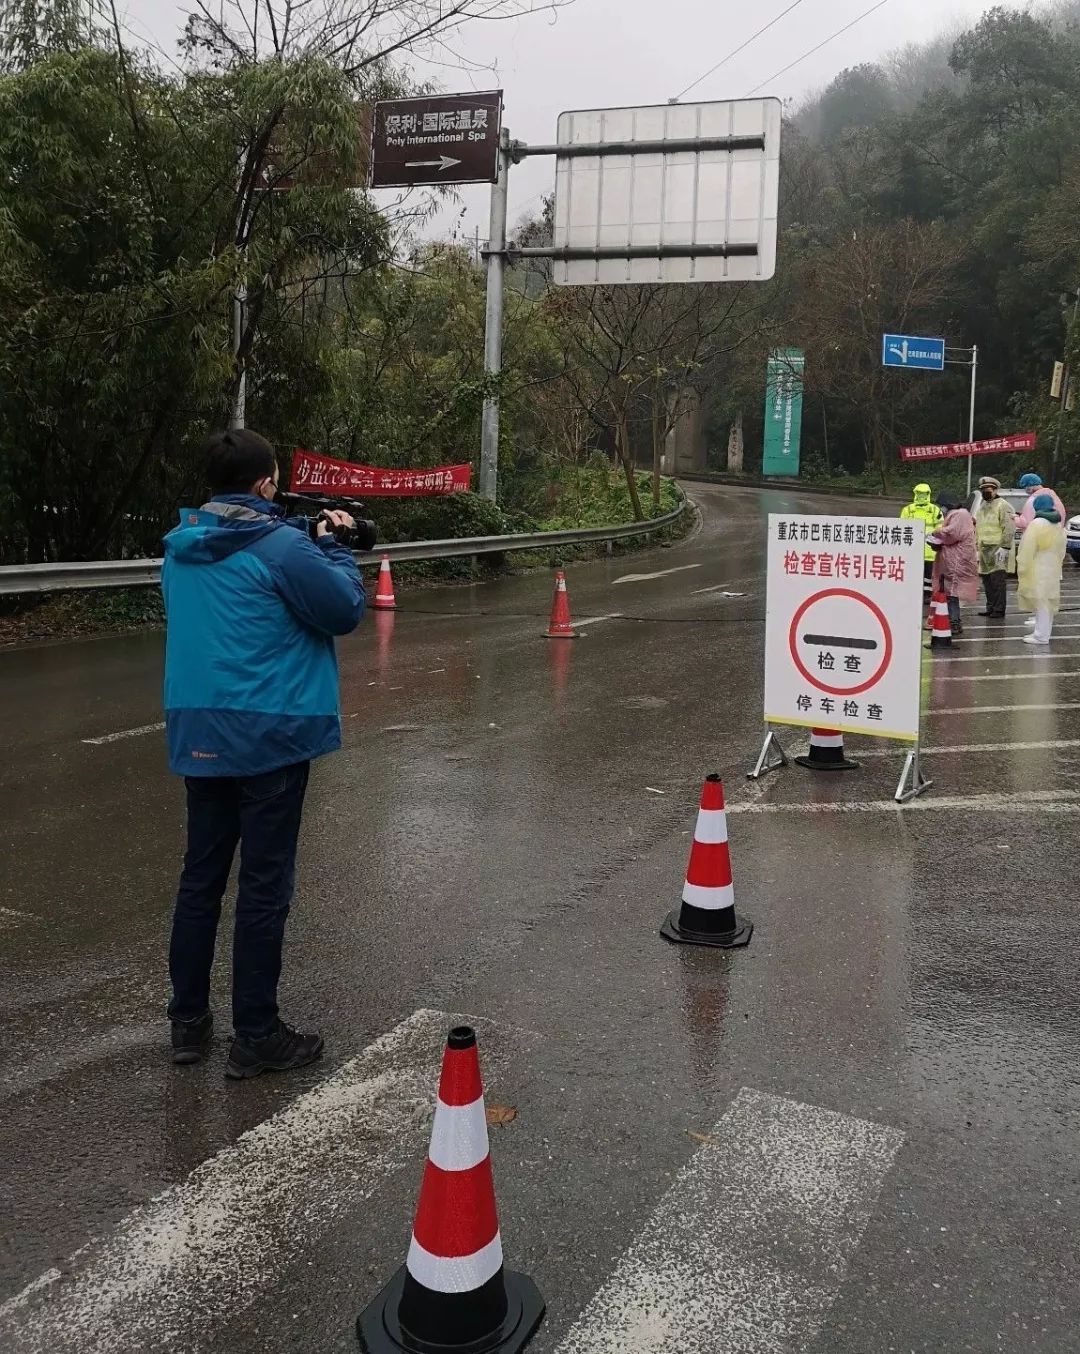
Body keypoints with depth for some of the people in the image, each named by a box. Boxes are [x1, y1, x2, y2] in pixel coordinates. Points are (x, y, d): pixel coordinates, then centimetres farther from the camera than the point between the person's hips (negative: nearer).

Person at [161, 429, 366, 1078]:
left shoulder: (181, 544, 7)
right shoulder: (280, 546, -17)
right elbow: (346, 609, -11)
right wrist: (334, 546, 3)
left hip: (198, 732, 7)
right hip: (268, 733, -7)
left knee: (201, 876, 16)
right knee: (265, 884, 2)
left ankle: (189, 1020, 25)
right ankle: (256, 1035, 11)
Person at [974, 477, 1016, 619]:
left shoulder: (1003, 506, -6)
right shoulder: (981, 507, 21)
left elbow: (1008, 529, -14)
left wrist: (1004, 547, -21)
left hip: (997, 549, -8)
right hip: (984, 549, 8)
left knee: (997, 580, -9)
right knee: (987, 580, 10)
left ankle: (999, 610, -8)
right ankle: (990, 607, 17)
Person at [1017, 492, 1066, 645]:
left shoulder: (1037, 524, -17)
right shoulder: (1058, 524, 10)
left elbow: (1028, 549, -17)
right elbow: (1061, 549, 16)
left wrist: (1022, 568, -12)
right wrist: (1057, 563, 21)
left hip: (1038, 570, -8)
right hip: (1053, 569, 8)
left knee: (1040, 600, -6)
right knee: (1047, 601, 14)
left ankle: (1041, 636, -5)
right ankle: (1041, 632, 22)